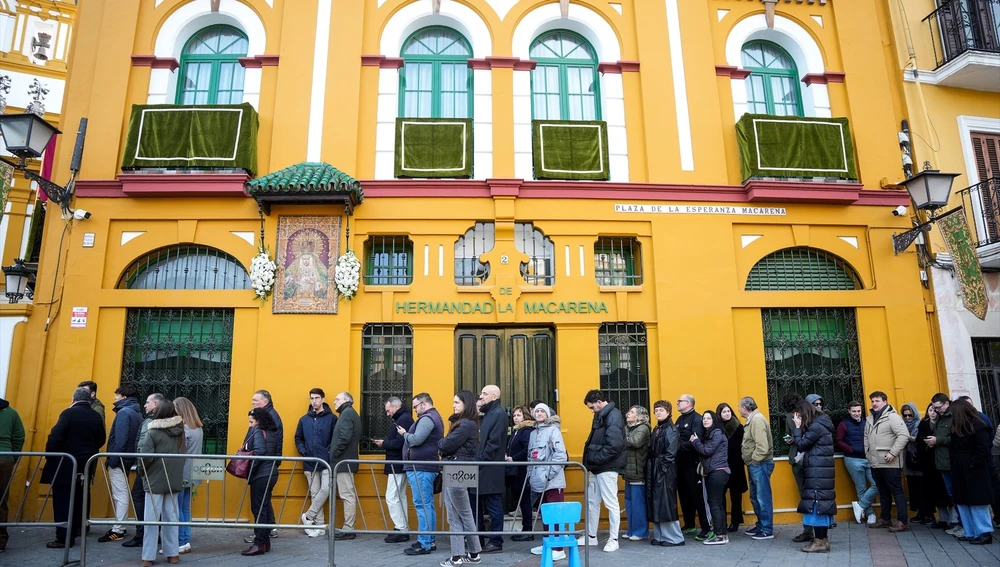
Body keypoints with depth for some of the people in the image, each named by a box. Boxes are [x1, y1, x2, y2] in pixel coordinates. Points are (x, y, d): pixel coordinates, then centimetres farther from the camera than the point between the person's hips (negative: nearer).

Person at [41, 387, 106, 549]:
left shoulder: (69, 413, -11)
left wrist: (49, 455, -6)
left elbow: (55, 436, -17)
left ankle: (63, 538, 0)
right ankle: (73, 533, 18)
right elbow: (101, 441, 8)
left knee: (62, 501, -1)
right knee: (77, 500, 13)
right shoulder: (97, 417, 5)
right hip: (85, 466, 5)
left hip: (65, 464, -5)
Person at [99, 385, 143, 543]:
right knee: (121, 494, 15)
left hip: (119, 459, -10)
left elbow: (120, 439, -20)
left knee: (120, 495, -7)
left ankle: (117, 530, -3)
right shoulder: (136, 413, 14)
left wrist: (112, 459, -19)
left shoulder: (124, 412, -14)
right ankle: (120, 527, 21)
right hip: (127, 458, 10)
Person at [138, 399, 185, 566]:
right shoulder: (180, 431, 5)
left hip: (156, 480, -4)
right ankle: (173, 554, 15)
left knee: (152, 519, 3)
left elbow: (145, 456, -13)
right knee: (171, 517, 11)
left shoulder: (153, 432, -10)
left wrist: (142, 472, 2)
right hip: (175, 480, 4)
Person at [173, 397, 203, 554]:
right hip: (191, 474, 8)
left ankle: (180, 543, 5)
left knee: (176, 508, 1)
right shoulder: (199, 429, 10)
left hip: (181, 474, -8)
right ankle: (186, 541, 16)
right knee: (185, 508, 13)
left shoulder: (182, 429, -16)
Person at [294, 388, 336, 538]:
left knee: (326, 489, -14)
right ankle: (319, 525, 12)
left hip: (326, 462, -3)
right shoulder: (304, 420, 11)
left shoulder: (332, 418, -1)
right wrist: (302, 450, 2)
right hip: (310, 463, 3)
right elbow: (298, 438, 19)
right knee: (315, 494, 5)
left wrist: (331, 452, -14)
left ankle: (308, 516, 5)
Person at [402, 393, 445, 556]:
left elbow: (416, 440, -22)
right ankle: (429, 541, 16)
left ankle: (424, 544, -6)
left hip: (420, 467, -11)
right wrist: (407, 434, 9)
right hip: (427, 466, 11)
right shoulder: (435, 417, 20)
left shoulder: (427, 418, -13)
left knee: (422, 505, -8)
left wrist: (404, 433, -5)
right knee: (428, 504, 12)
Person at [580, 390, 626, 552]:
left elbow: (614, 445, -25)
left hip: (607, 467, -10)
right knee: (592, 501, 15)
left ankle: (613, 539, 10)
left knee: (611, 503, 0)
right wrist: (590, 460, 7)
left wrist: (595, 459, -19)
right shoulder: (601, 416, 13)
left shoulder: (614, 416, -16)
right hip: (597, 467, 10)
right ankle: (591, 536, 26)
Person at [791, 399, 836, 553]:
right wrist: (800, 429, 6)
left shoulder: (816, 426, -16)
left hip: (818, 472, -10)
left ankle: (820, 541, -2)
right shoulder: (820, 424, 15)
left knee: (816, 504, -6)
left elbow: (801, 445, -12)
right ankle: (823, 539, 16)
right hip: (821, 472, 10)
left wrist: (798, 428, -7)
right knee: (822, 503, 11)